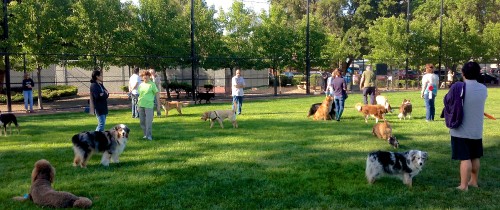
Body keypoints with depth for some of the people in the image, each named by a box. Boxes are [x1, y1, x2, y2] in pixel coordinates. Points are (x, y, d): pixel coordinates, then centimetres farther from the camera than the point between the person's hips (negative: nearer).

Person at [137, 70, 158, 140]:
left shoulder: (152, 84, -1)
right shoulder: (141, 85, 12)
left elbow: (156, 94, -1)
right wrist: (138, 103, 19)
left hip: (149, 105, -5)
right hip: (141, 105, 5)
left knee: (149, 121, -7)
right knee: (142, 121, 9)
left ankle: (149, 135, 0)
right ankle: (145, 134, 21)